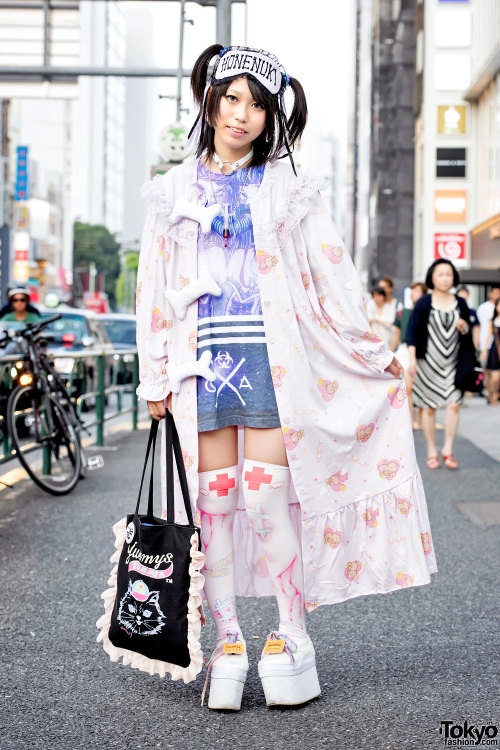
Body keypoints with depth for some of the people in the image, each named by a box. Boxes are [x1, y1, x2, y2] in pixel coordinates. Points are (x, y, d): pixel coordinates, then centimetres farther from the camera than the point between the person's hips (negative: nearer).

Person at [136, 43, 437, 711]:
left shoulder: (287, 186, 9)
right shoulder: (177, 190, 13)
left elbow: (331, 270, 10)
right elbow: (154, 286, 13)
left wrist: (368, 351, 11)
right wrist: (155, 377, 8)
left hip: (270, 356, -2)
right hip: (202, 359, 2)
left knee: (267, 498, -7)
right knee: (214, 501, 1)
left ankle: (294, 633, 8)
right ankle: (227, 642, 10)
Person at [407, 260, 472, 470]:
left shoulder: (460, 303, 7)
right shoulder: (424, 303, -3)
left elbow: (469, 331, 18)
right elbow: (412, 331, -6)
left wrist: (465, 328, -6)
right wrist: (412, 358, -14)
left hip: (452, 363, 2)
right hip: (428, 362, -2)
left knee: (454, 404, -9)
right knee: (429, 408, 2)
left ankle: (448, 449, 2)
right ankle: (431, 452, 13)